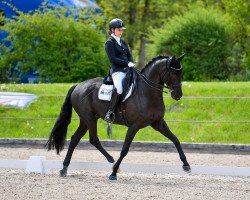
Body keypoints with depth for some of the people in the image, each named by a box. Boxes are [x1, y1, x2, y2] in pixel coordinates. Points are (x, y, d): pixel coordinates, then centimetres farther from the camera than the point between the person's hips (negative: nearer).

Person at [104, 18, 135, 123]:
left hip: (127, 69, 8)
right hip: (117, 70, -8)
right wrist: (127, 63, -16)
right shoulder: (110, 43, -3)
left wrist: (131, 63, -2)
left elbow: (129, 55, 20)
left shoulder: (123, 42, 20)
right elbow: (113, 59, -12)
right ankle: (110, 112, -26)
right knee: (119, 89, -33)